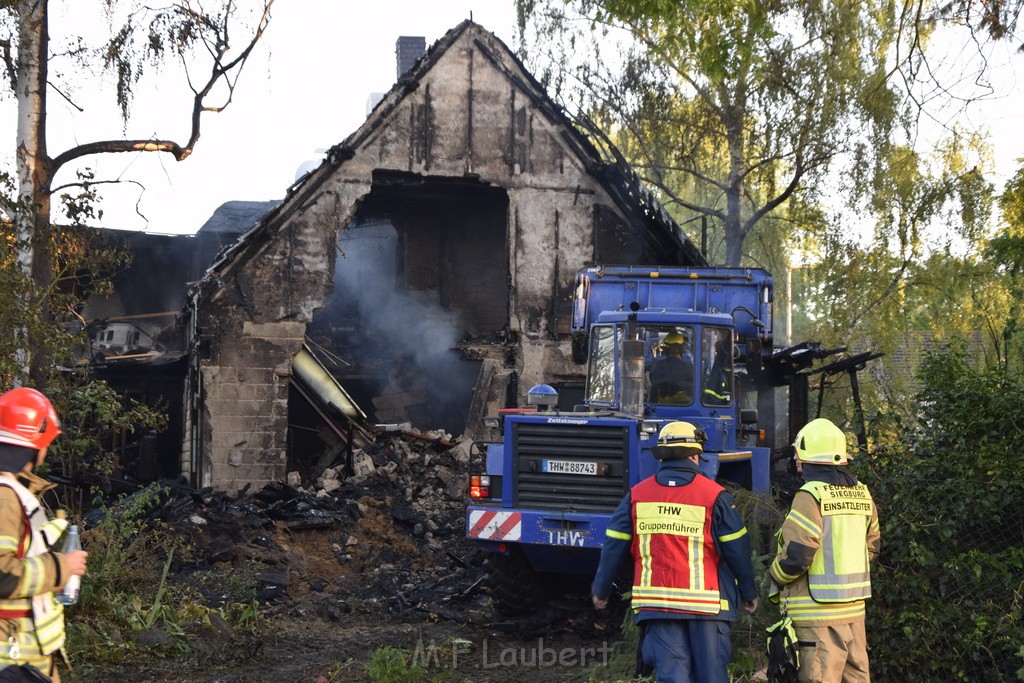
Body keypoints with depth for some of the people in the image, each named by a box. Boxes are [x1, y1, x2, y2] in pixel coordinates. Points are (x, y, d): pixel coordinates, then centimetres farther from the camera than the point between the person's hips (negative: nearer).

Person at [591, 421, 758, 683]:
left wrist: (600, 591, 18)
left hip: (656, 602, 2)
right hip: (706, 603, -2)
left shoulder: (637, 495, 3)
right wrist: (749, 594, 13)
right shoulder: (715, 496, -5)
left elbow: (613, 548, 5)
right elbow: (737, 550, -1)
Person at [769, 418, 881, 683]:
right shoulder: (861, 494, 9)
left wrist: (775, 575, -1)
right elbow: (872, 545, 18)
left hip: (818, 612, -8)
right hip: (854, 607, 8)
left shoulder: (811, 495, -15)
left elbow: (797, 554, -19)